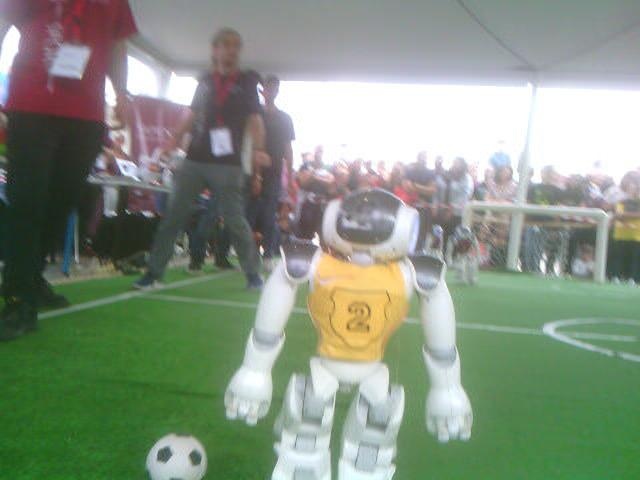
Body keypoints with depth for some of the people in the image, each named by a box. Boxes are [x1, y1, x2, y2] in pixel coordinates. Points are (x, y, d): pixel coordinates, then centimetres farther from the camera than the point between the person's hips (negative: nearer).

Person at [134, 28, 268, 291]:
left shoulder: (246, 82, 5)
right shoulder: (205, 81, 16)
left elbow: (255, 119, -3)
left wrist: (258, 150, -20)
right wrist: (175, 139, 7)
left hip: (227, 163, -4)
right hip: (195, 160, 4)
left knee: (235, 220, -3)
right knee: (173, 215, 1)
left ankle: (253, 273, 13)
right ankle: (154, 271, 8)